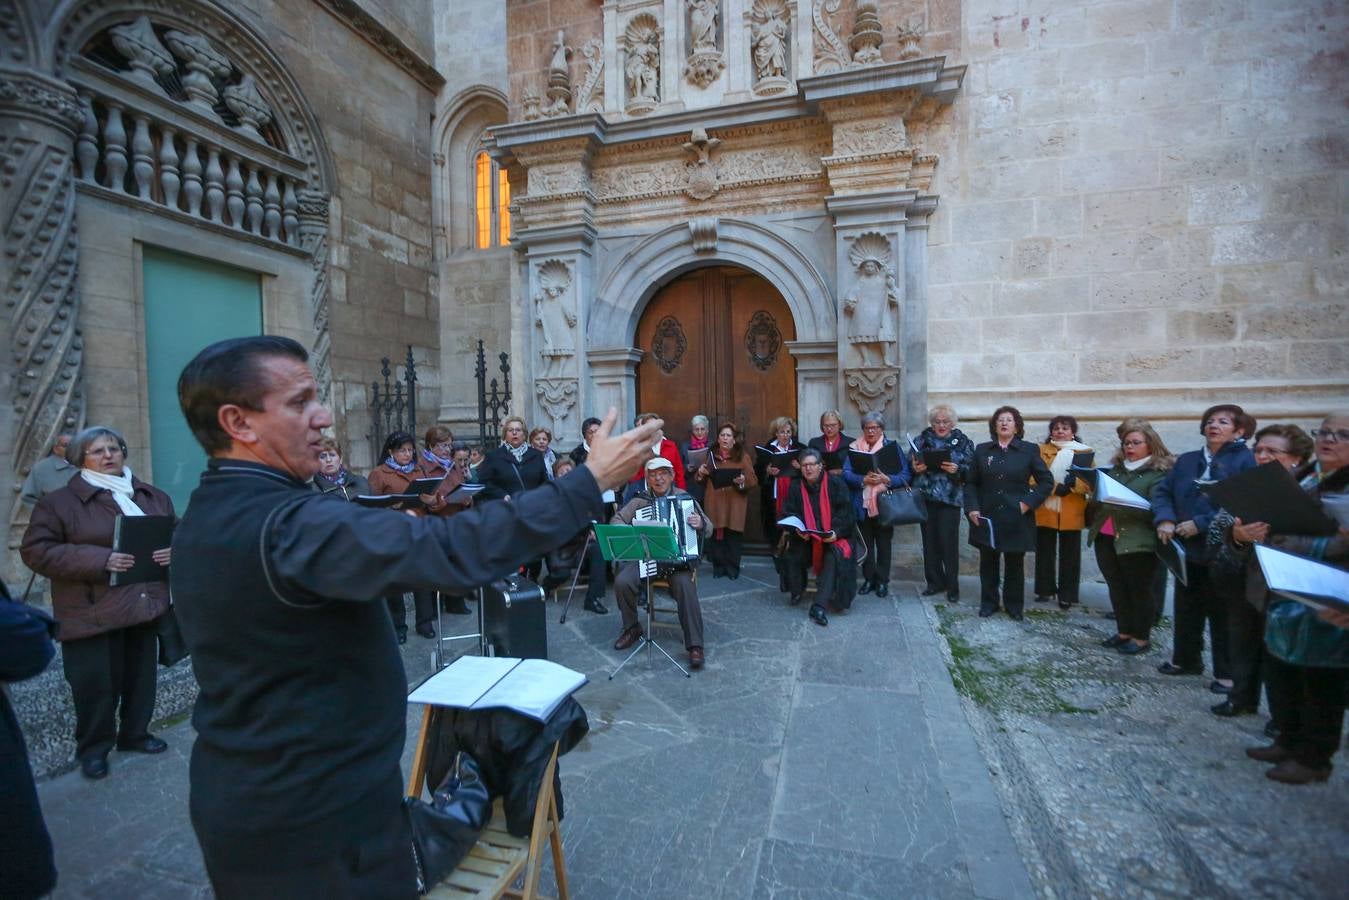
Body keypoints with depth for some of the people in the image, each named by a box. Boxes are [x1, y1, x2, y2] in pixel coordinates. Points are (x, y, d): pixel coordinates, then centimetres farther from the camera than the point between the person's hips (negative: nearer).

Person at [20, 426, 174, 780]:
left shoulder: (154, 497, 9)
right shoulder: (59, 501, -4)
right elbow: (36, 550, -8)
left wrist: (174, 551, -10)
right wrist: (99, 560, -21)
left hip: (146, 604, 4)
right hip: (94, 613, -4)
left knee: (141, 676, 15)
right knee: (97, 683, 4)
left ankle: (135, 734, 33)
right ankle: (93, 748, 23)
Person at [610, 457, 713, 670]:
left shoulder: (685, 498, 5)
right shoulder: (640, 500, 7)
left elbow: (709, 528, 4)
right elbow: (615, 521, 6)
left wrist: (701, 524, -20)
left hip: (678, 557, -2)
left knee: (685, 585, -31)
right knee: (622, 581, -23)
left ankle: (695, 646, -22)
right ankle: (631, 628, 3)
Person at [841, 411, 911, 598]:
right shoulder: (854, 447, 3)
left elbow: (905, 476, -5)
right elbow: (846, 474, -7)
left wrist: (886, 479, -21)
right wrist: (864, 480, -23)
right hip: (862, 505, 1)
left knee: (884, 544, 6)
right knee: (866, 544, 9)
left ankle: (882, 581, 18)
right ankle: (868, 579, 22)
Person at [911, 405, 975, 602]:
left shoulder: (963, 442, 4)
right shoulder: (922, 440, 10)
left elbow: (972, 471, -1)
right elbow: (909, 464, 10)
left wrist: (958, 470, -20)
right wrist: (915, 468, -12)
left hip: (950, 499, -3)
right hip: (925, 497, 3)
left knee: (949, 542, -3)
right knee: (929, 541, 8)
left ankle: (953, 587, 9)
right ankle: (935, 582, 21)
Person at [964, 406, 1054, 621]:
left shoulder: (1029, 450, 2)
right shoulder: (982, 450, 6)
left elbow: (1047, 481, 3)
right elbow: (971, 483, 9)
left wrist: (1029, 502, -8)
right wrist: (972, 507, -3)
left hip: (1016, 519, -1)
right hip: (986, 518, 1)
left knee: (1014, 564, 9)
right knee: (988, 562, 8)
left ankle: (1014, 605, 24)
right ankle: (989, 602, 22)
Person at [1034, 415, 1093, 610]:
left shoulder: (1085, 452, 7)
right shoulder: (1041, 450, 7)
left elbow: (1091, 481, -2)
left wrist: (1074, 483, -22)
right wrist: (1055, 487, -18)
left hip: (1071, 513, 0)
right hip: (1045, 511, 1)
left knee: (1070, 555, 4)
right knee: (1045, 552, 7)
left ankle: (1067, 596, 12)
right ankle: (1045, 590, 19)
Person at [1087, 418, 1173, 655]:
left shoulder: (1159, 475, -5)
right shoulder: (1116, 468, 15)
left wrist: (1126, 503, -27)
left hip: (1137, 542, -6)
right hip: (1106, 538, 6)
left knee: (1139, 590, 5)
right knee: (1116, 588, 13)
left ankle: (1142, 637, 19)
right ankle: (1124, 631, 26)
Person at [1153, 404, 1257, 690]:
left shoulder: (1246, 461, -10)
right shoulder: (1186, 460, 10)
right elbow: (1162, 491, 7)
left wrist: (1201, 524, -21)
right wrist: (1164, 519, -11)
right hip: (1187, 549, 6)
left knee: (1222, 613, 5)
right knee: (1187, 608, 17)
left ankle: (1227, 673, 19)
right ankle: (1185, 659, 32)